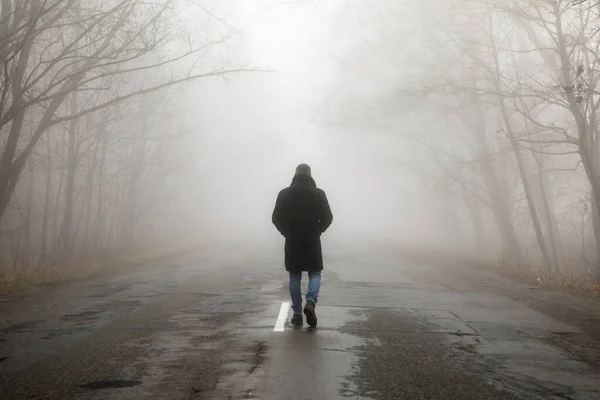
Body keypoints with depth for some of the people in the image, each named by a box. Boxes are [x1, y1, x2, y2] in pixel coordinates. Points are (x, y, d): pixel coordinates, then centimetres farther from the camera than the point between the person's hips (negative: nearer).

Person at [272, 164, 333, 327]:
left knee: (294, 277, 9)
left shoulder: (284, 194, -1)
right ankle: (310, 302, -15)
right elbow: (328, 217, -5)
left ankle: (297, 314, 7)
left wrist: (287, 233, 11)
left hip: (292, 242, 1)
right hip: (312, 241, -1)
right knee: (315, 274, 11)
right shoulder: (319, 193, -3)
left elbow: (276, 218, -3)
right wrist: (317, 231, 10)